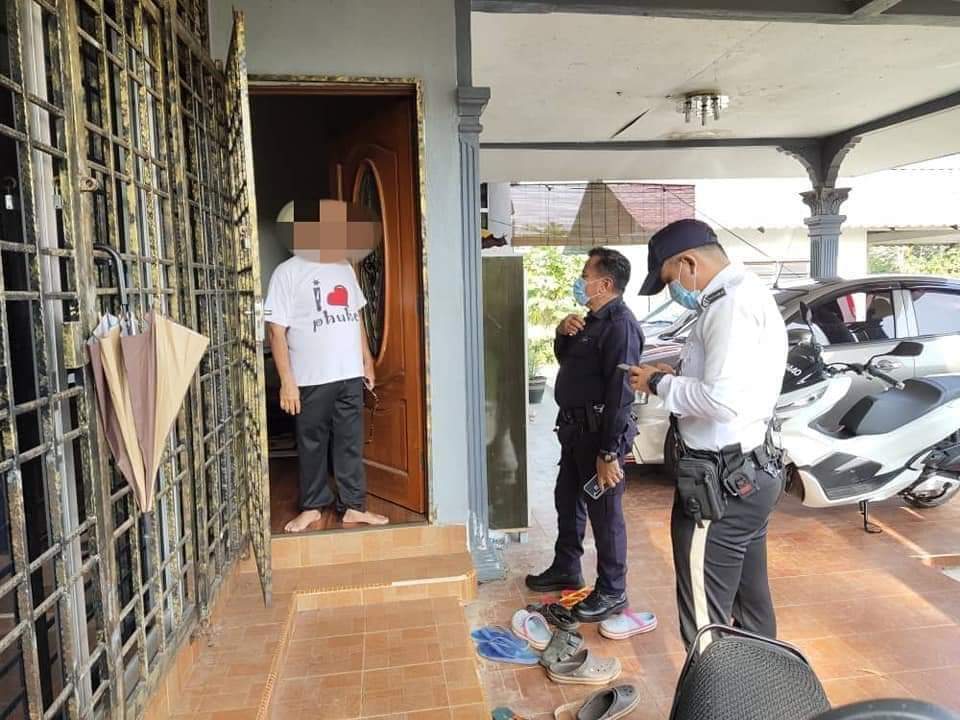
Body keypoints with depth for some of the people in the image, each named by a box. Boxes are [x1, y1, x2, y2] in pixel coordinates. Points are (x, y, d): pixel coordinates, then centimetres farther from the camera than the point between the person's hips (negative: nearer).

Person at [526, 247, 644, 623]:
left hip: (599, 431, -10)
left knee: (604, 511, 2)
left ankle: (612, 592, 18)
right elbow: (564, 358, 22)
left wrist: (609, 453, -26)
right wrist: (562, 332, 0)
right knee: (567, 500, 20)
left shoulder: (620, 325, -19)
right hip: (575, 427, 10)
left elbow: (619, 394, -24)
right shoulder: (592, 319, 12)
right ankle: (565, 569, 38)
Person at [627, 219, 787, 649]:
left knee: (705, 623, -1)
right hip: (749, 473, 11)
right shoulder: (750, 295, 15)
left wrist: (661, 384, -14)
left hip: (720, 483, -11)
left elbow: (723, 400, -28)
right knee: (750, 605, 21)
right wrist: (676, 378, 8)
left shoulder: (732, 303, -18)